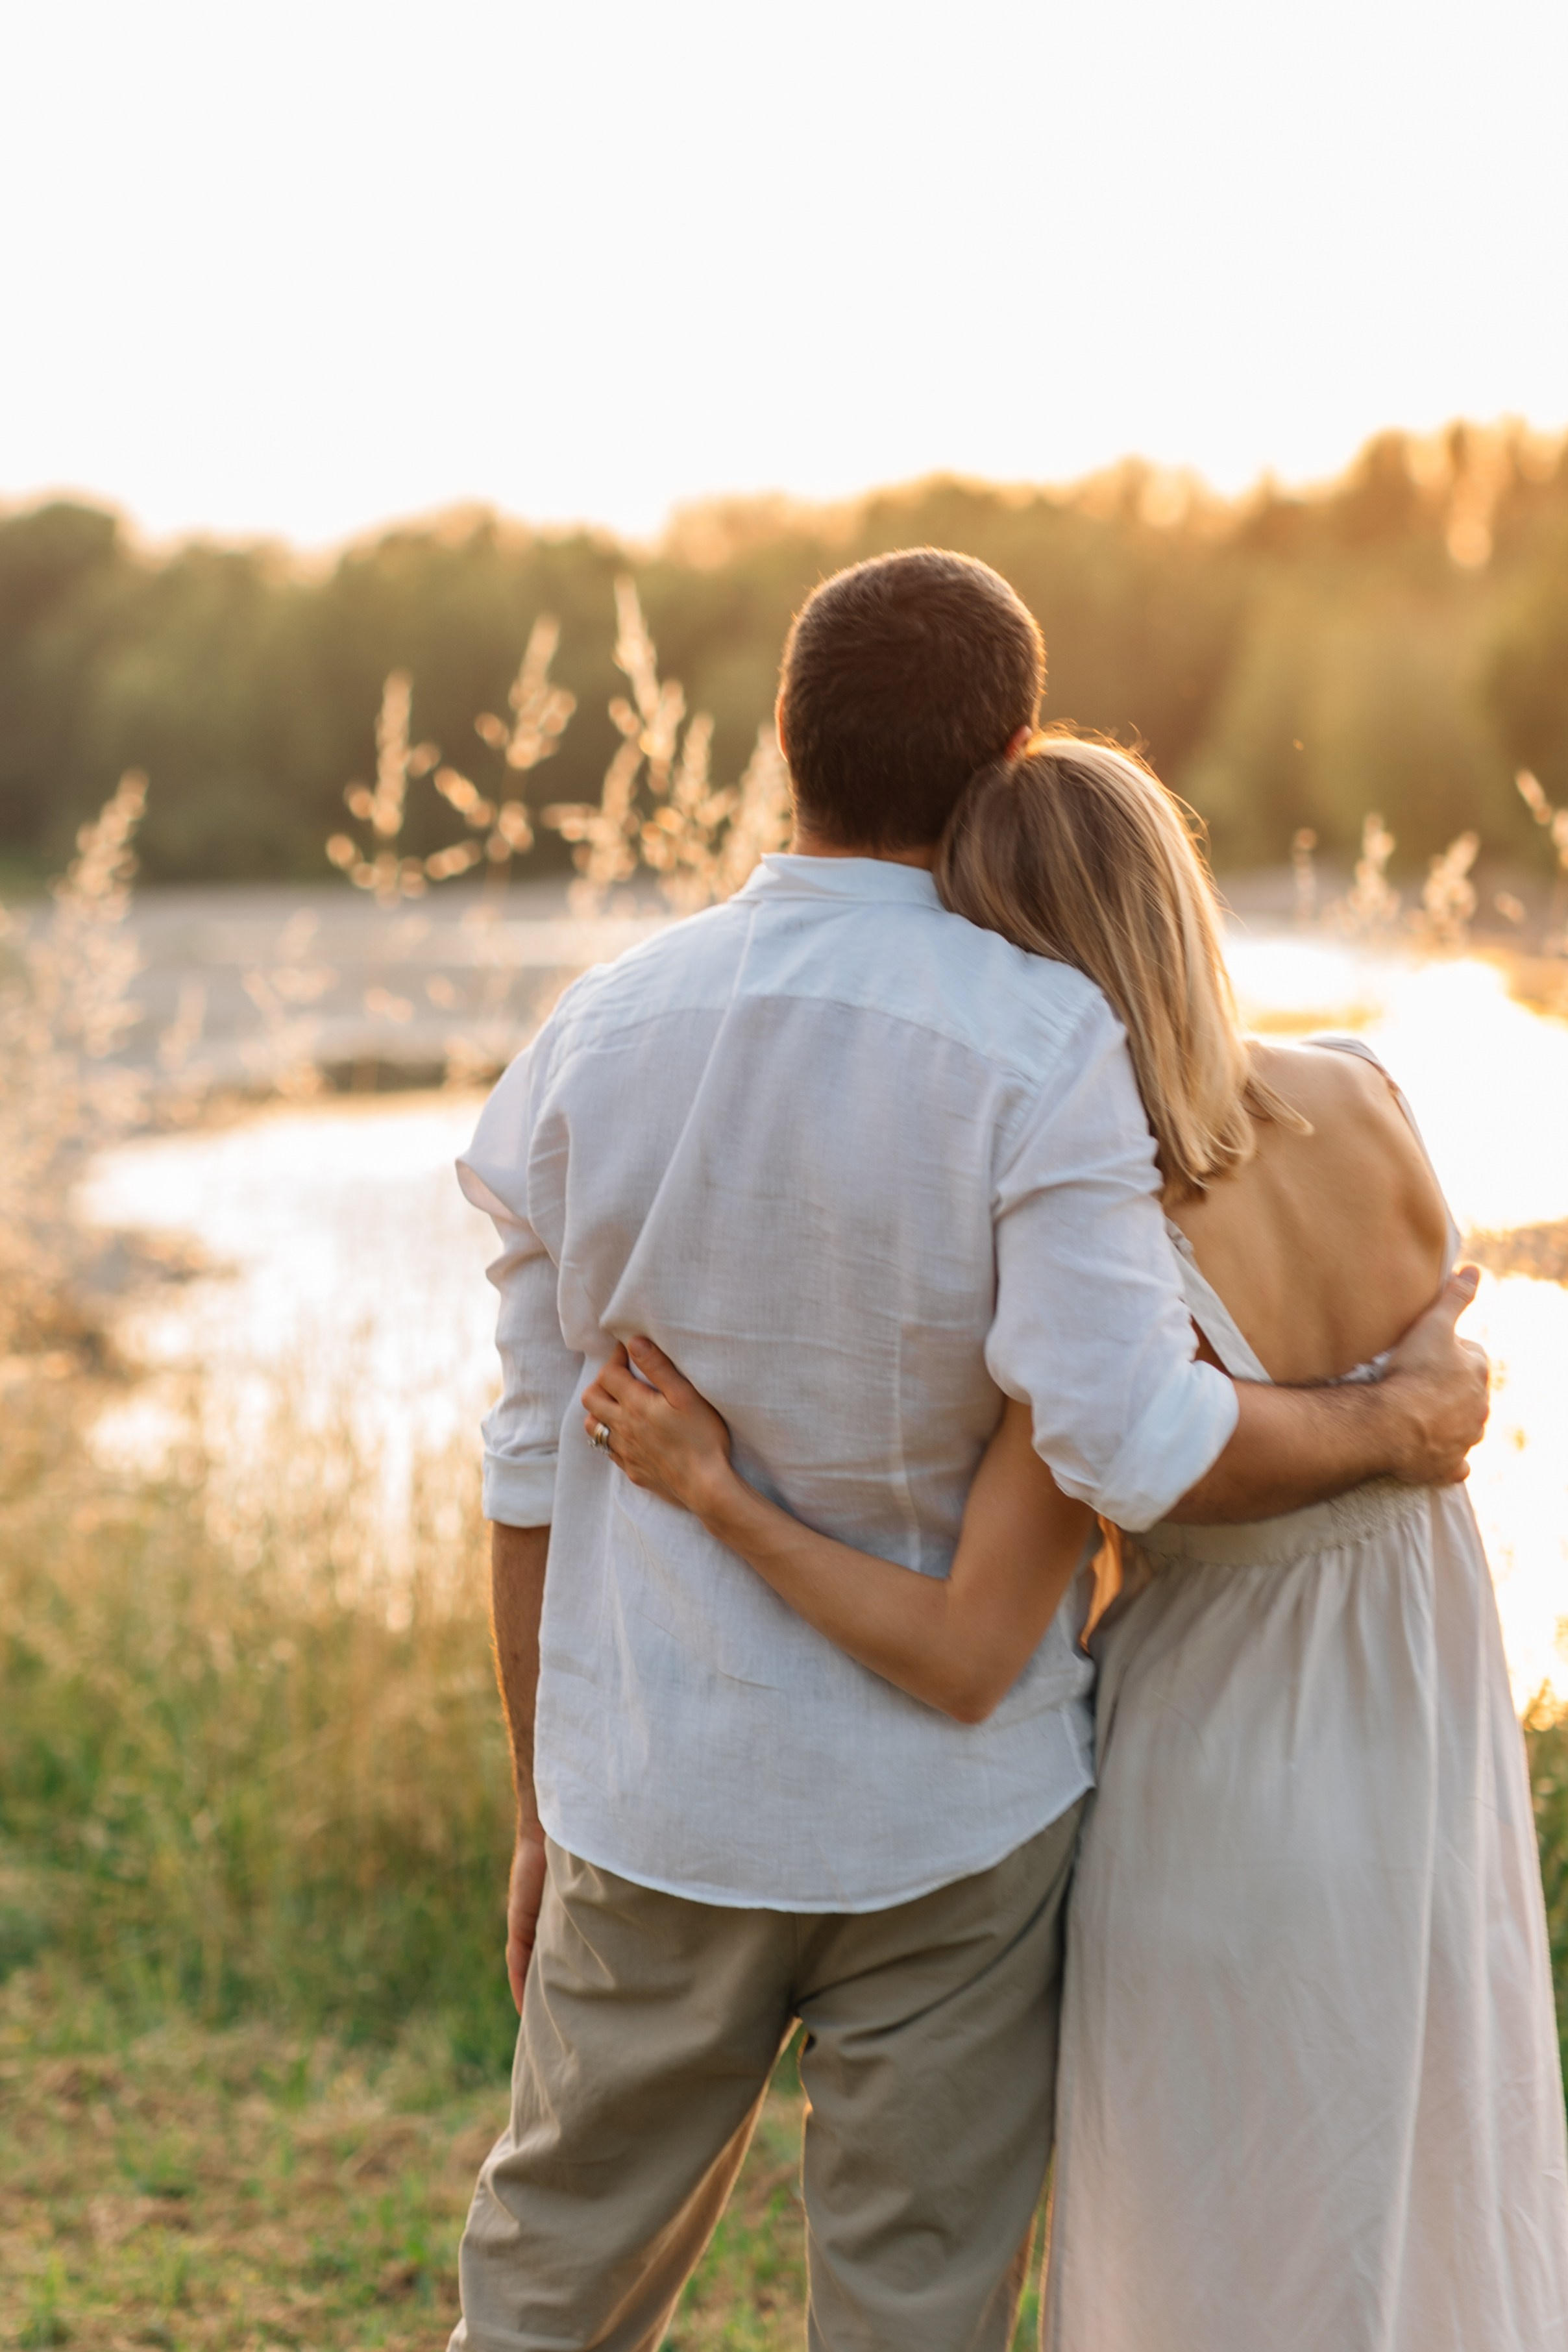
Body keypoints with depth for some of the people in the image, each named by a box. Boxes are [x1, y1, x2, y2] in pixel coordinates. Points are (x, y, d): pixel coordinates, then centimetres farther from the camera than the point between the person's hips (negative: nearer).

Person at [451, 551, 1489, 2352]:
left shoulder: (601, 1036, -4)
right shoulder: (1039, 1045, -16)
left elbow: (539, 1471, 0)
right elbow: (1137, 1442, -25)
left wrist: (542, 1812, 11)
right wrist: (1398, 1426, -6)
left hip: (665, 1804, 3)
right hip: (948, 1812, -3)